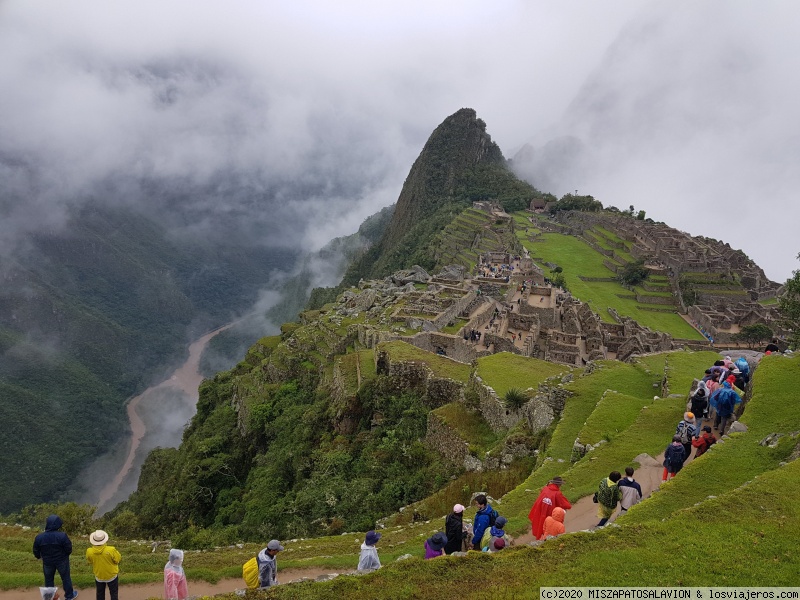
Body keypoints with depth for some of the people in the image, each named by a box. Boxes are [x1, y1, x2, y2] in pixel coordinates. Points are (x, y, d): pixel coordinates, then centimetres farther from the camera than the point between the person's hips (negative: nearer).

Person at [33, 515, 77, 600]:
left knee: (48, 579, 23)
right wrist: (65, 555, 7)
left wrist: (39, 556, 21)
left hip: (47, 562, 2)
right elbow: (69, 549, -17)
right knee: (66, 578, 18)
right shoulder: (62, 536, -27)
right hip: (61, 561, -2)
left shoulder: (39, 537, -17)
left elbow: (36, 552, -2)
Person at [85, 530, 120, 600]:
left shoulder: (89, 551, -25)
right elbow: (117, 560, -17)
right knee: (114, 593, 20)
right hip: (112, 576, -2)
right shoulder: (111, 550, -34)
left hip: (99, 577, 2)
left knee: (100, 594, 27)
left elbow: (90, 561, -4)